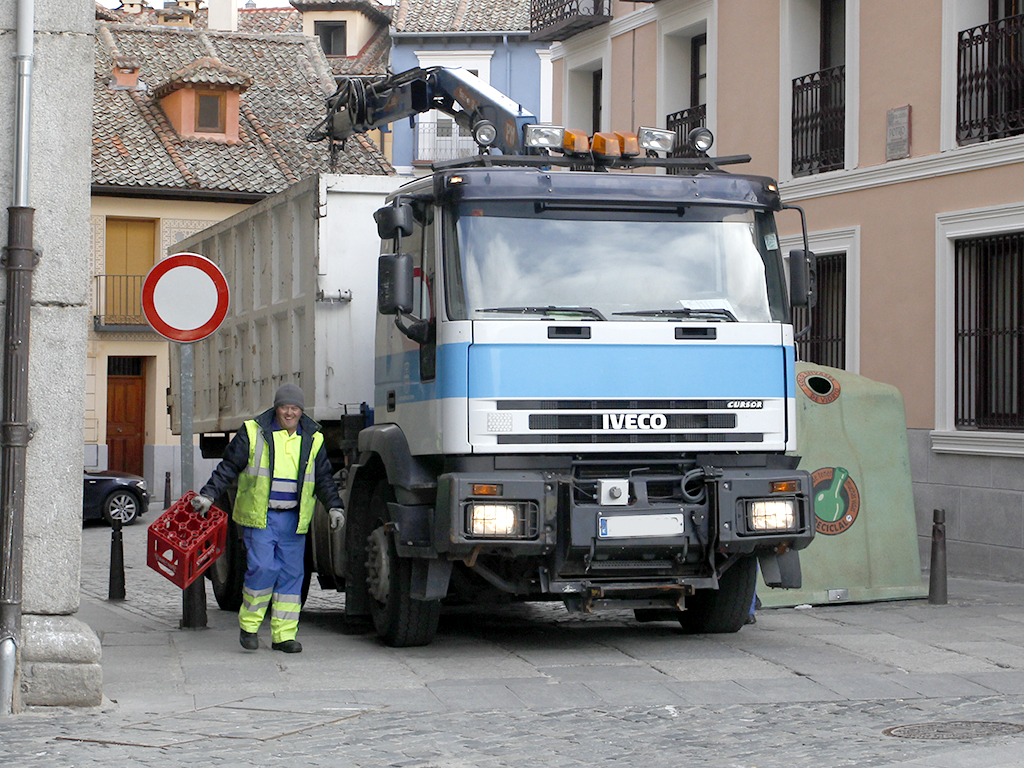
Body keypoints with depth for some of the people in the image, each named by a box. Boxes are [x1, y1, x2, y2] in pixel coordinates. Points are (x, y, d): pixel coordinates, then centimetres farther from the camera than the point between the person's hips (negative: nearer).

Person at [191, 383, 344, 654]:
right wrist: (208, 495, -6)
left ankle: (284, 635, 8)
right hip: (259, 517, -3)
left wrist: (334, 507, 4)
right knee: (263, 568, -14)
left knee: (291, 573, 2)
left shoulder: (312, 439, 8)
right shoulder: (253, 433, -1)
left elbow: (324, 478, 15)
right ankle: (248, 625, 4)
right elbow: (228, 468, 1)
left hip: (294, 519, 4)